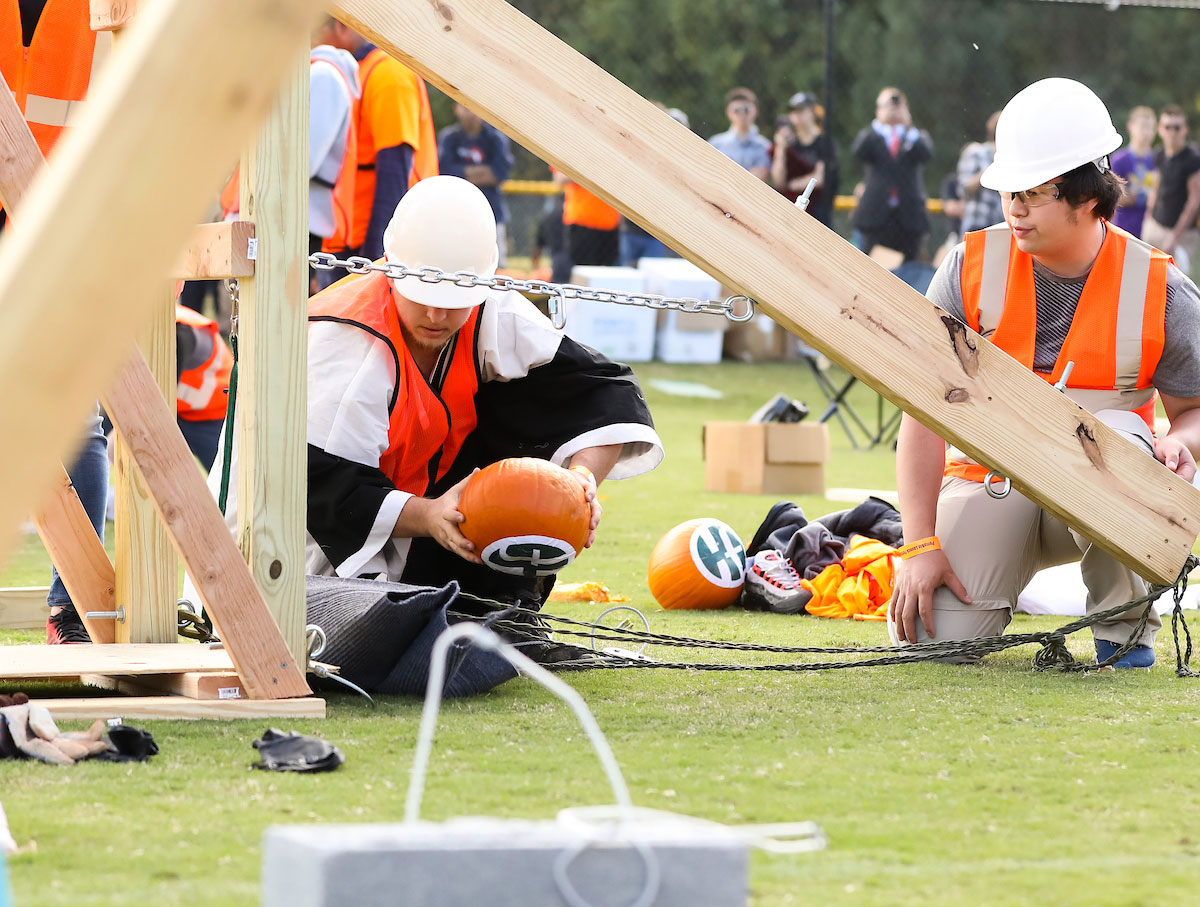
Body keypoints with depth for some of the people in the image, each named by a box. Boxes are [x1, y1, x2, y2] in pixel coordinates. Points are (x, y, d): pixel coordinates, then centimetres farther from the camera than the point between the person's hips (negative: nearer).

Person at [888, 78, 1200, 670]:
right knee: (927, 635, -23)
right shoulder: (970, 269, -7)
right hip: (989, 483, 0)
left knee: (1117, 433, -36)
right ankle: (997, 579, 15)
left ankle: (1123, 619, -13)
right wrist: (921, 545, -17)